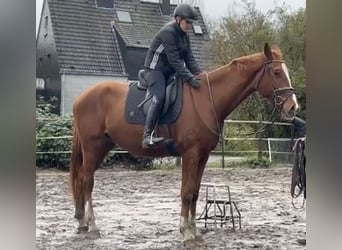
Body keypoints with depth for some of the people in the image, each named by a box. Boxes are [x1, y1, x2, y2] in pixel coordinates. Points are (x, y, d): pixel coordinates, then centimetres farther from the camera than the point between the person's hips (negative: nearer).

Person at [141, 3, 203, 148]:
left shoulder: (184, 35, 9)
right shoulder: (168, 32, -19)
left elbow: (189, 58, 6)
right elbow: (174, 60, -25)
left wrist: (199, 75, -9)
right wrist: (189, 78, -30)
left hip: (170, 72, 10)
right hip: (155, 69, -9)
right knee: (159, 98, -28)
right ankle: (148, 136, -30)